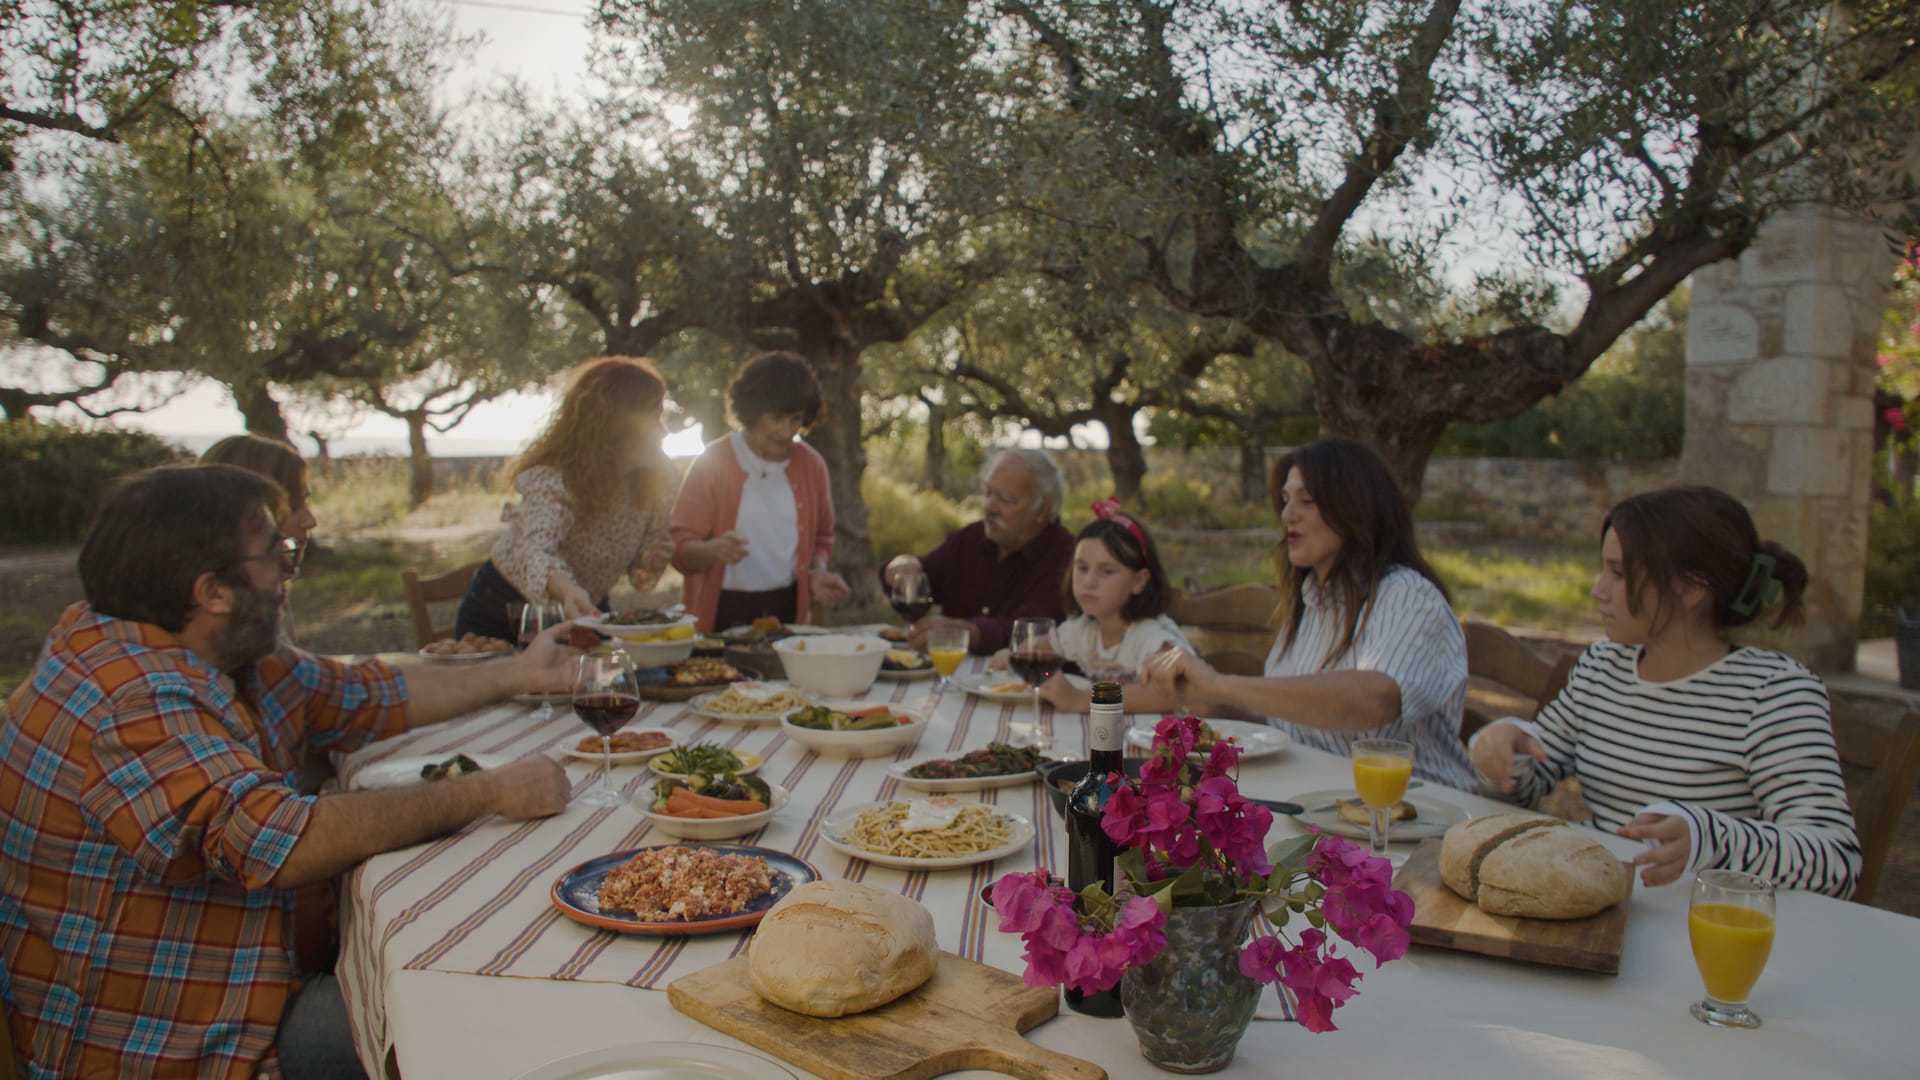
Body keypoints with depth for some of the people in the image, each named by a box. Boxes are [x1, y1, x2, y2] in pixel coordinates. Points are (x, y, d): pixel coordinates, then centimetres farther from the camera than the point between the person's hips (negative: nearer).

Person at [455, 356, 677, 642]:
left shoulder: (647, 481, -11)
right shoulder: (554, 481, -31)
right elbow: (534, 549, -48)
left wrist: (650, 562, -24)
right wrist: (566, 590, -69)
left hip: (585, 613, 6)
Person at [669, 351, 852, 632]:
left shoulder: (811, 465, 7)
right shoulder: (714, 461, -3)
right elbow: (680, 546, -6)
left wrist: (817, 573, 2)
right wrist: (714, 550, -25)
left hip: (788, 609, 3)